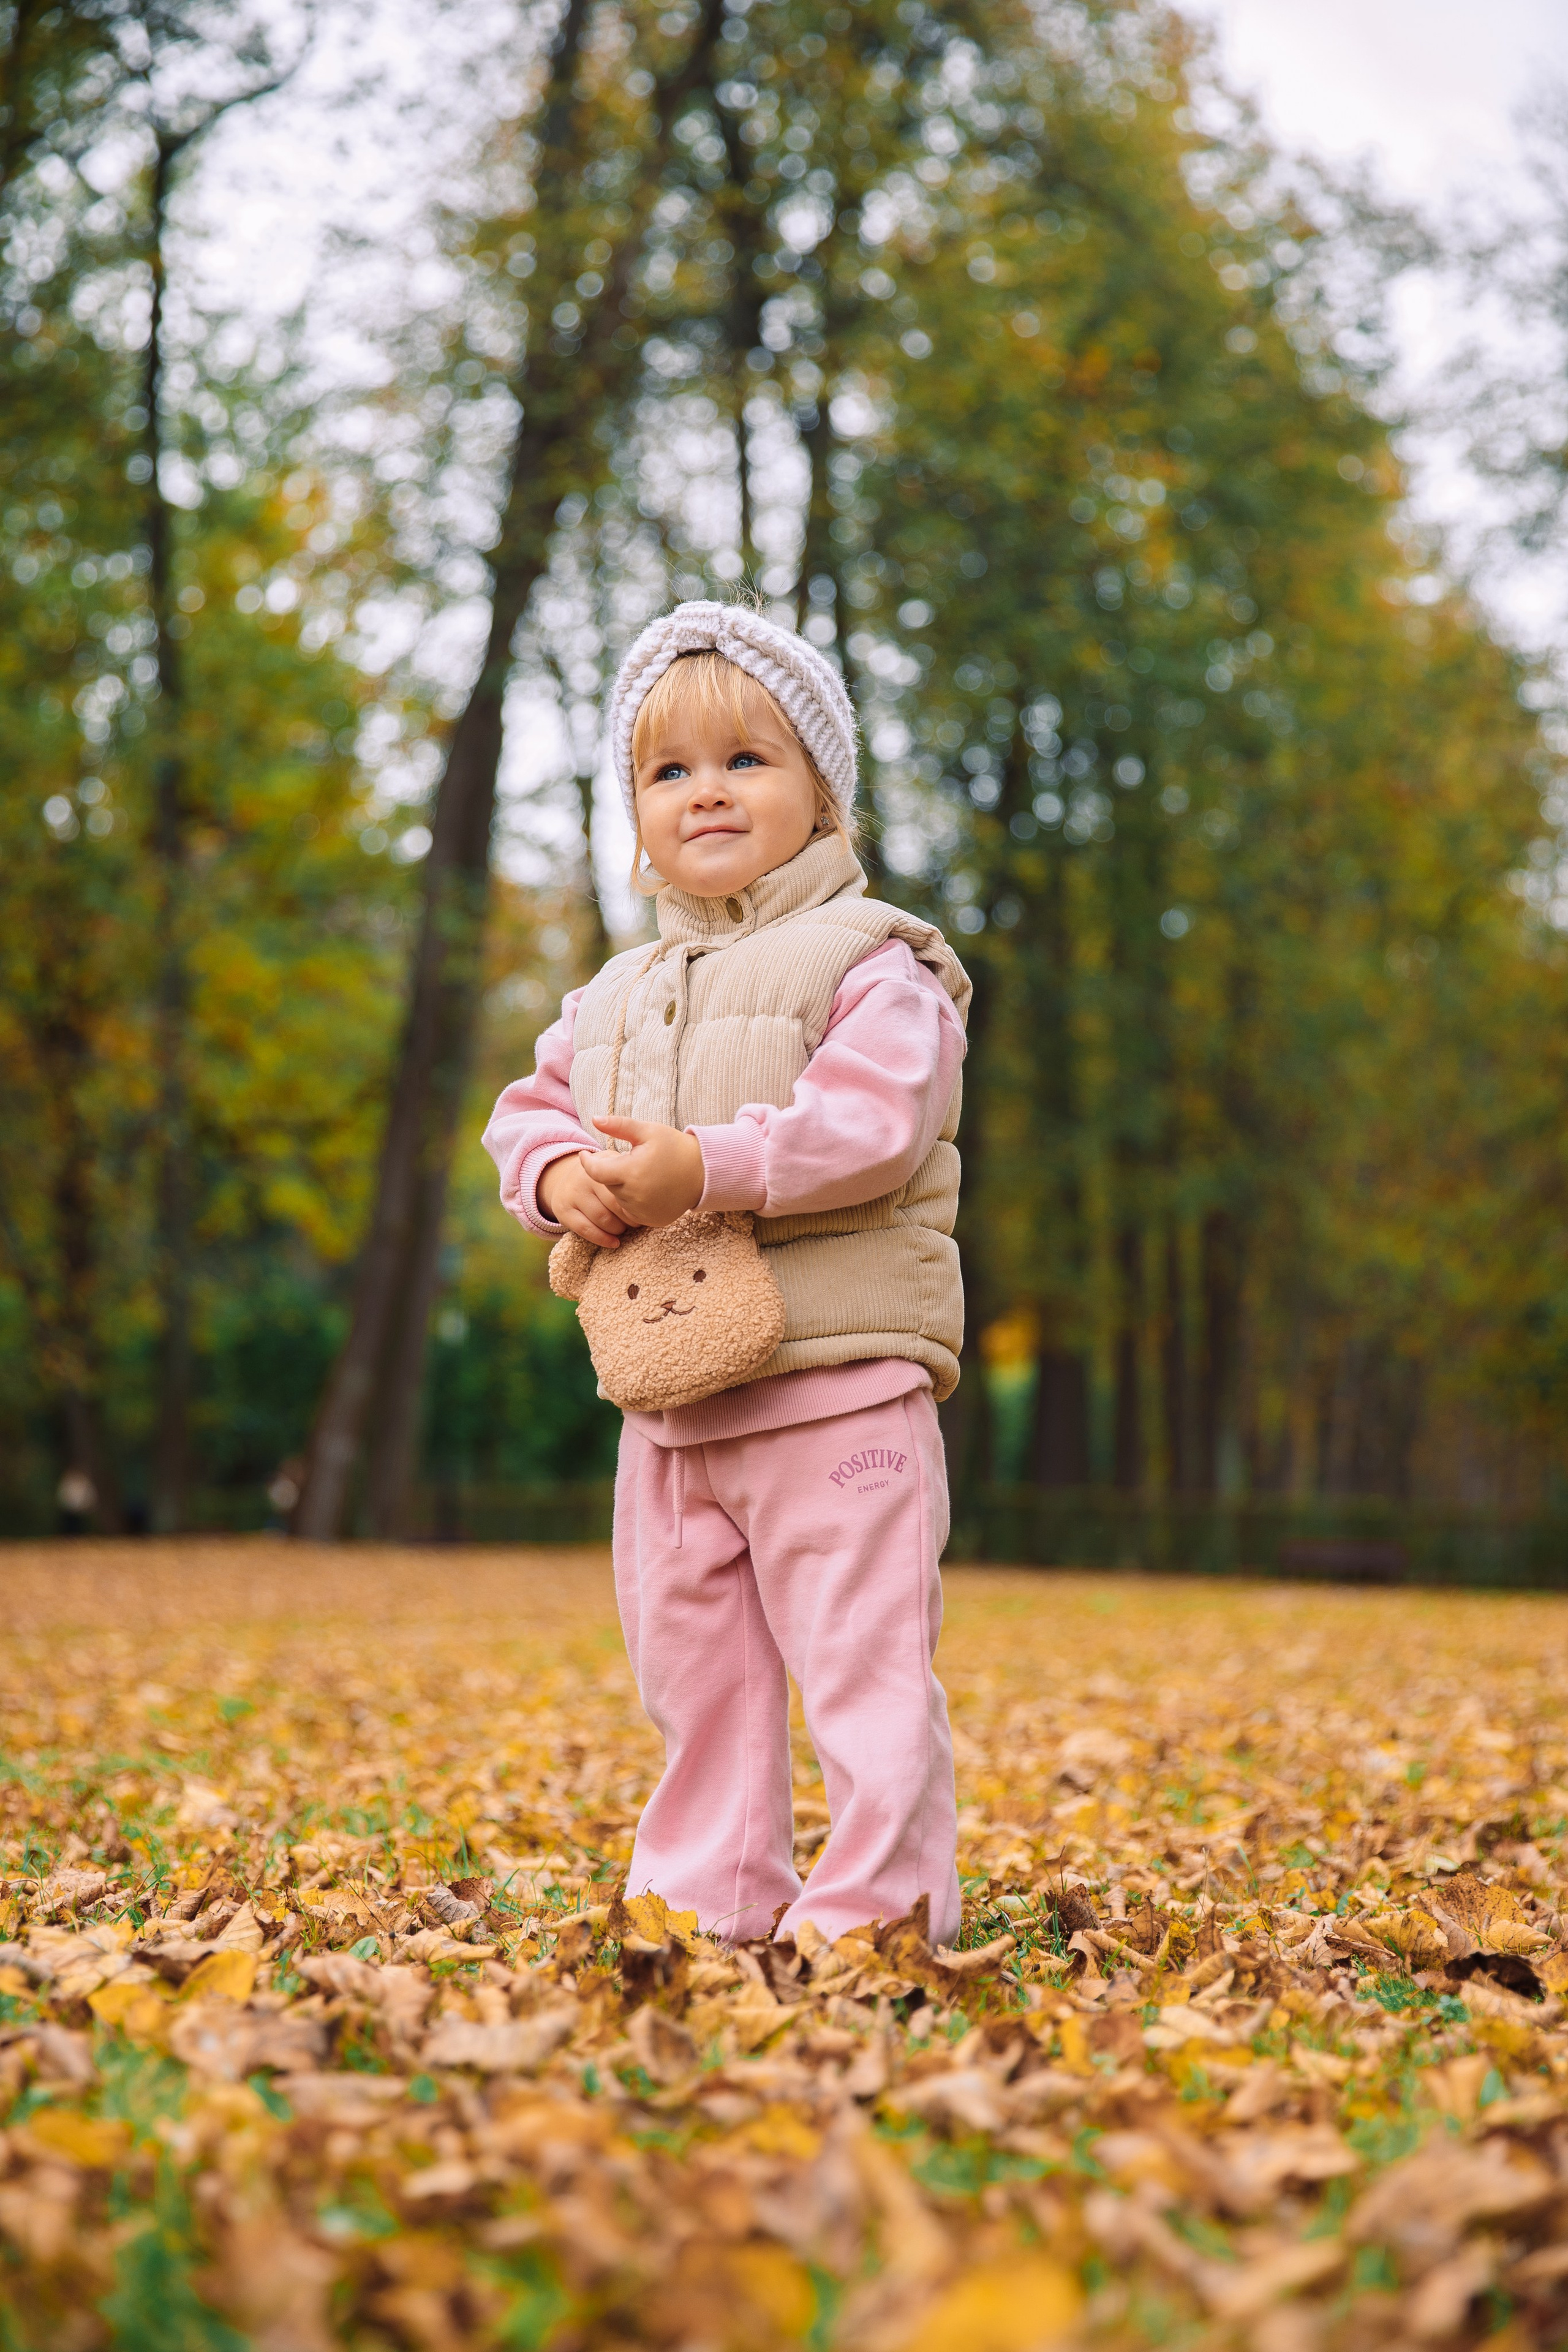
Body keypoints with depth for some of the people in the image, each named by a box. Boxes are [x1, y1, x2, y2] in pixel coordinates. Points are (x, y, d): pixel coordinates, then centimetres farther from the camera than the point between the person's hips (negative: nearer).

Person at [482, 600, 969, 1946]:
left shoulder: (868, 962, -5)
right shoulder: (615, 998, 17)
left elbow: (871, 1122, -18)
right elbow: (533, 1107, 17)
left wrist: (707, 1165, -27)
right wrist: (557, 1173, -7)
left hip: (837, 1385, -7)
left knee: (862, 1665, -4)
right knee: (692, 1670, 14)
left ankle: (874, 1909, 5)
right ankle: (705, 1898, 26)